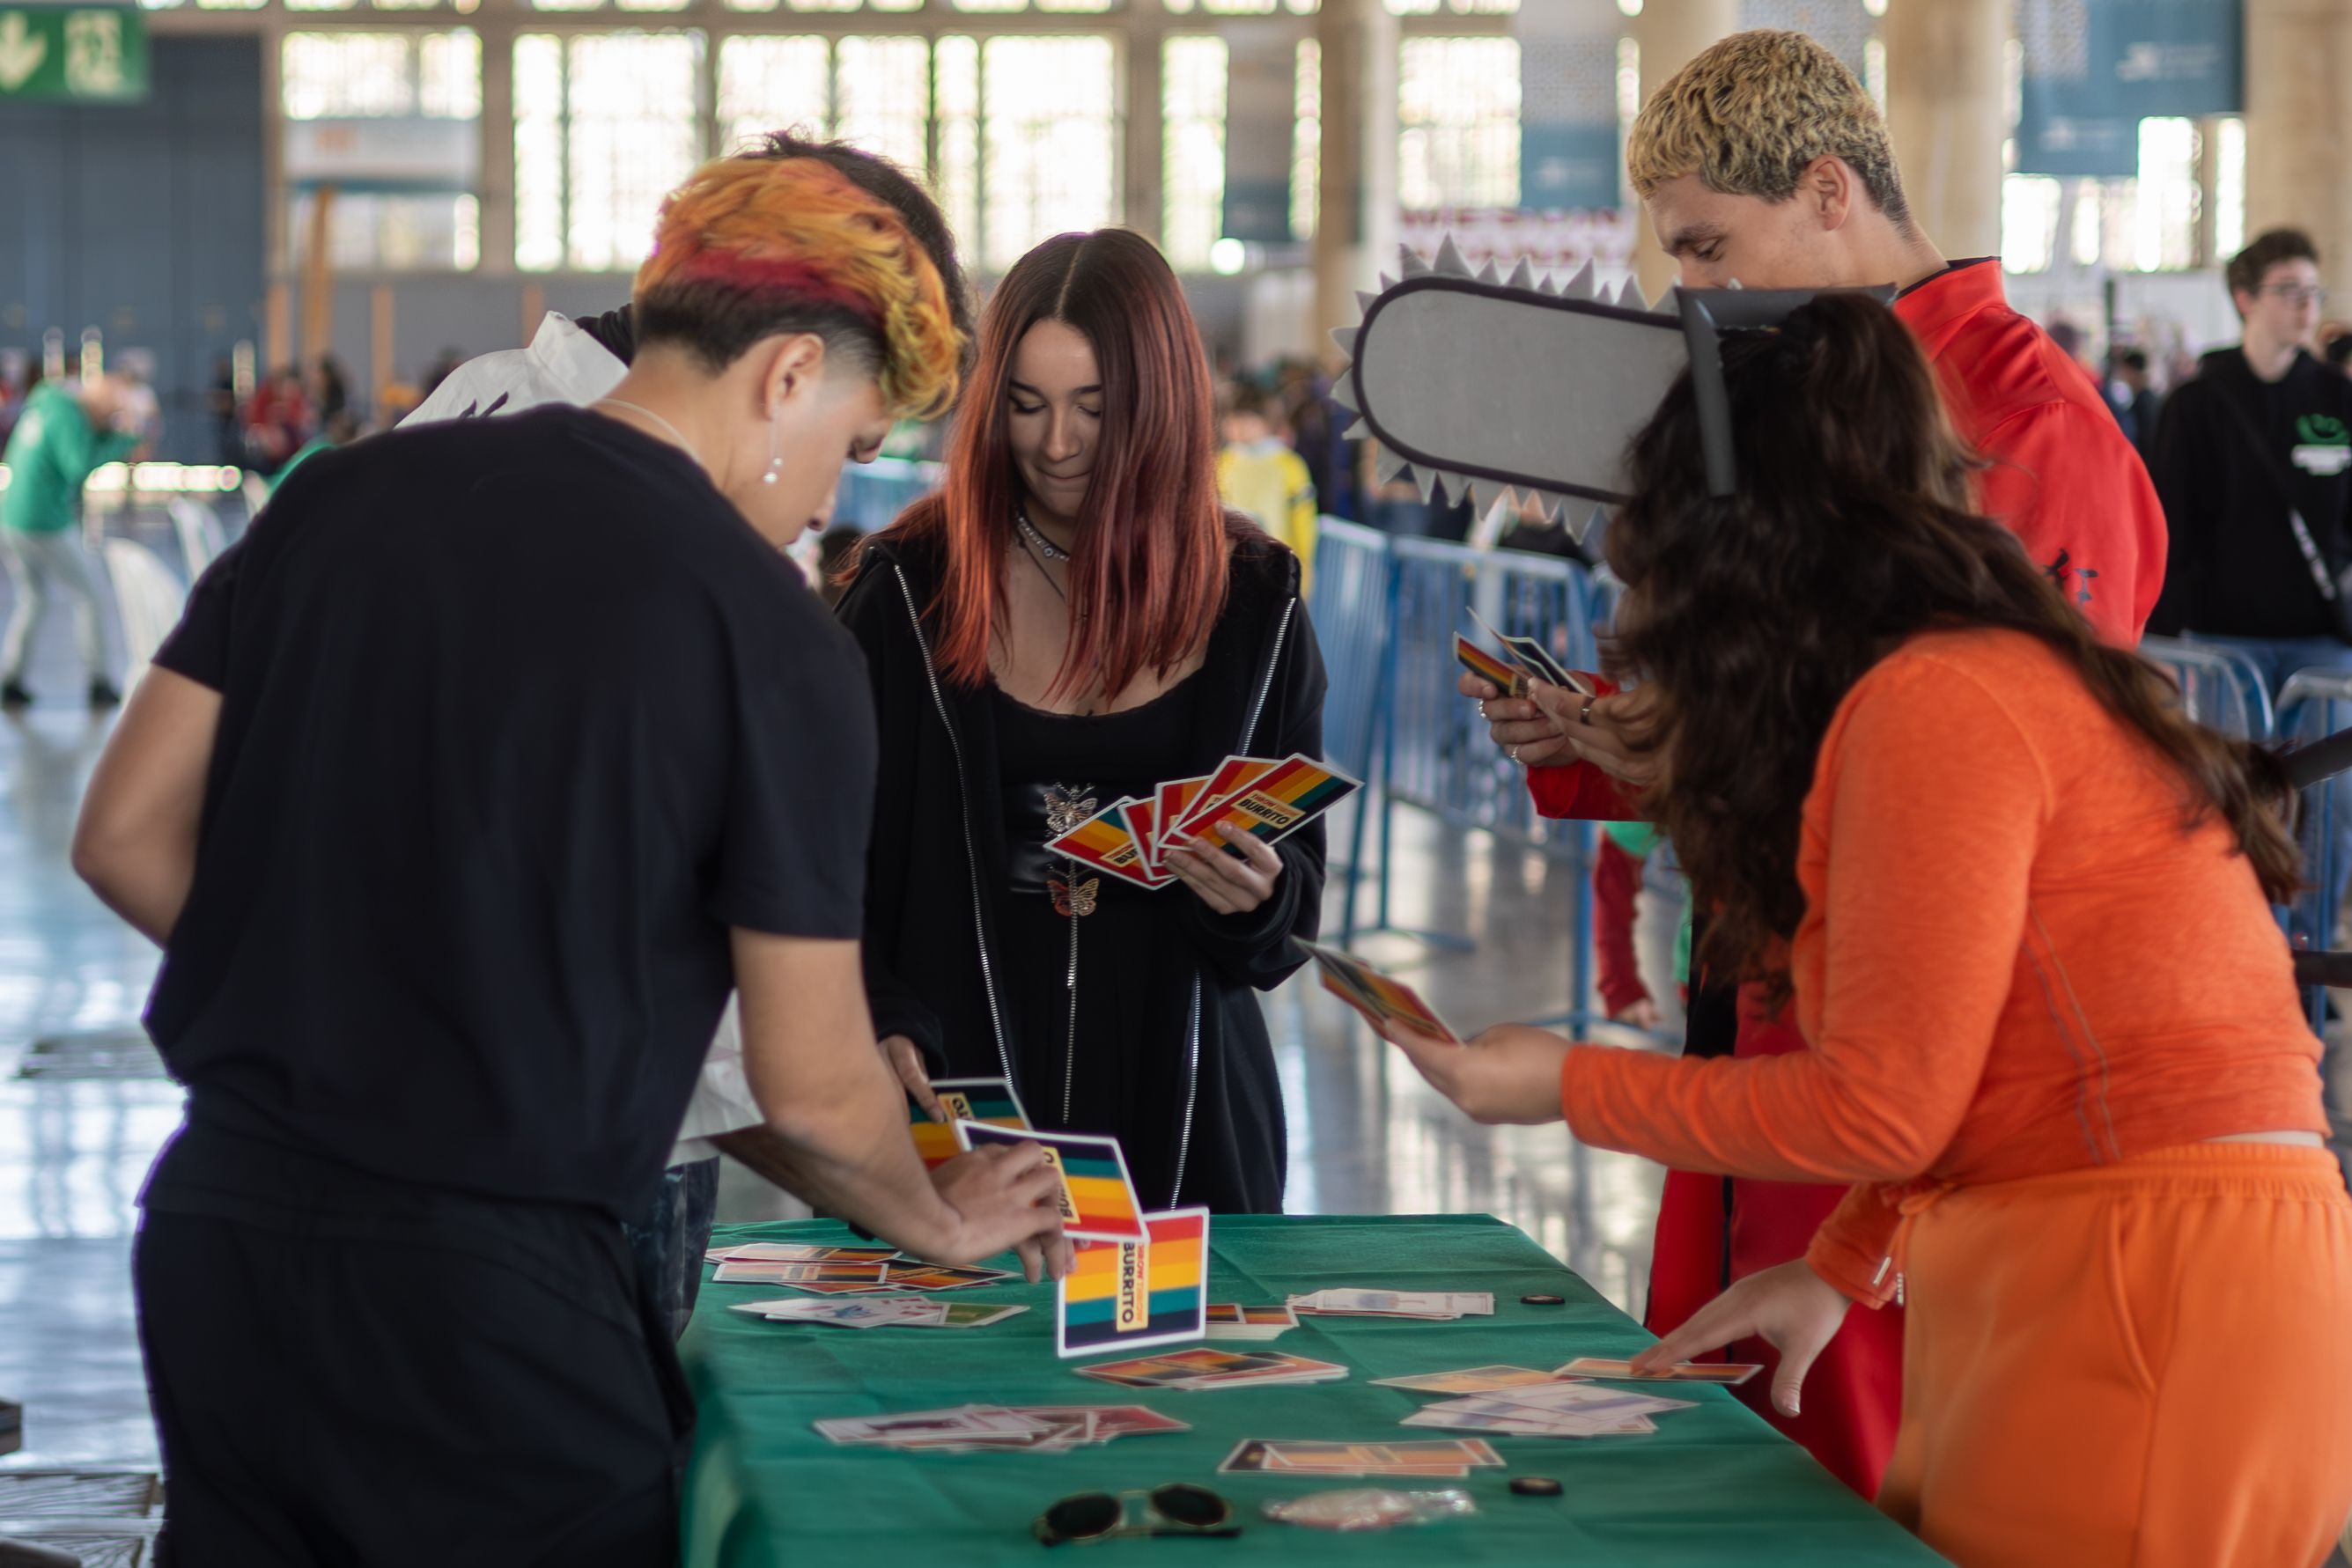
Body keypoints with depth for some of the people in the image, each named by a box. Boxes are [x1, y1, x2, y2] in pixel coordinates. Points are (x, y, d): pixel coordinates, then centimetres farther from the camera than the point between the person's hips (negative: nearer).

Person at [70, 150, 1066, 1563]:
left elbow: (126, 837, 7)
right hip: (485, 1288, -5)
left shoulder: (344, 495, 5)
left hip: (215, 1233, 5)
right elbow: (812, 1089, -5)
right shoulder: (771, 635, -9)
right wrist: (943, 1222, 15)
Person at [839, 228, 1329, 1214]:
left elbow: (1299, 901, 8)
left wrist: (1259, 899, -15)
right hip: (952, 1101, -1)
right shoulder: (910, 588, -1)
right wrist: (881, 1024, -18)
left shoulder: (1251, 601, 3)